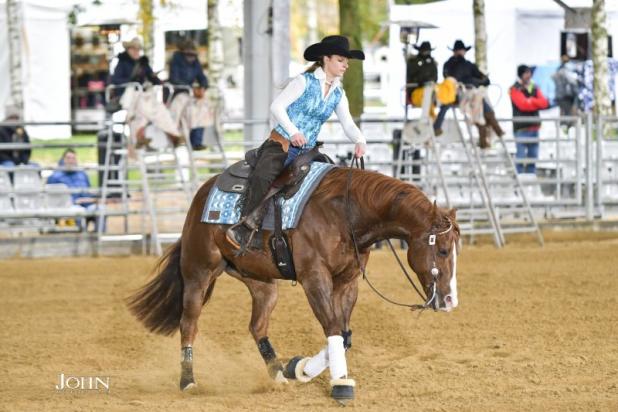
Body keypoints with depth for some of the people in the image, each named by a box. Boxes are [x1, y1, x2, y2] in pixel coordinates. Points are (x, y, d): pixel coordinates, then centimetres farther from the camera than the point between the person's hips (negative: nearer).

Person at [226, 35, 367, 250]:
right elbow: (277, 106, -11)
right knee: (262, 177, -31)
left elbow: (348, 123, 9)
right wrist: (293, 132, -25)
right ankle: (245, 227, -30)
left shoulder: (338, 94, 13)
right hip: (280, 145, -7)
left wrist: (359, 141, -14)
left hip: (306, 151, 7)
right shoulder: (304, 82, -5)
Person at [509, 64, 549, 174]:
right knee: (521, 156, -11)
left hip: (534, 127, 6)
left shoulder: (535, 88, 16)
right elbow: (523, 104, -16)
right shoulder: (515, 89, -3)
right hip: (521, 127, -6)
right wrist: (536, 103, -5)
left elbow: (544, 103, 4)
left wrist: (531, 101, -10)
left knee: (533, 156, 9)